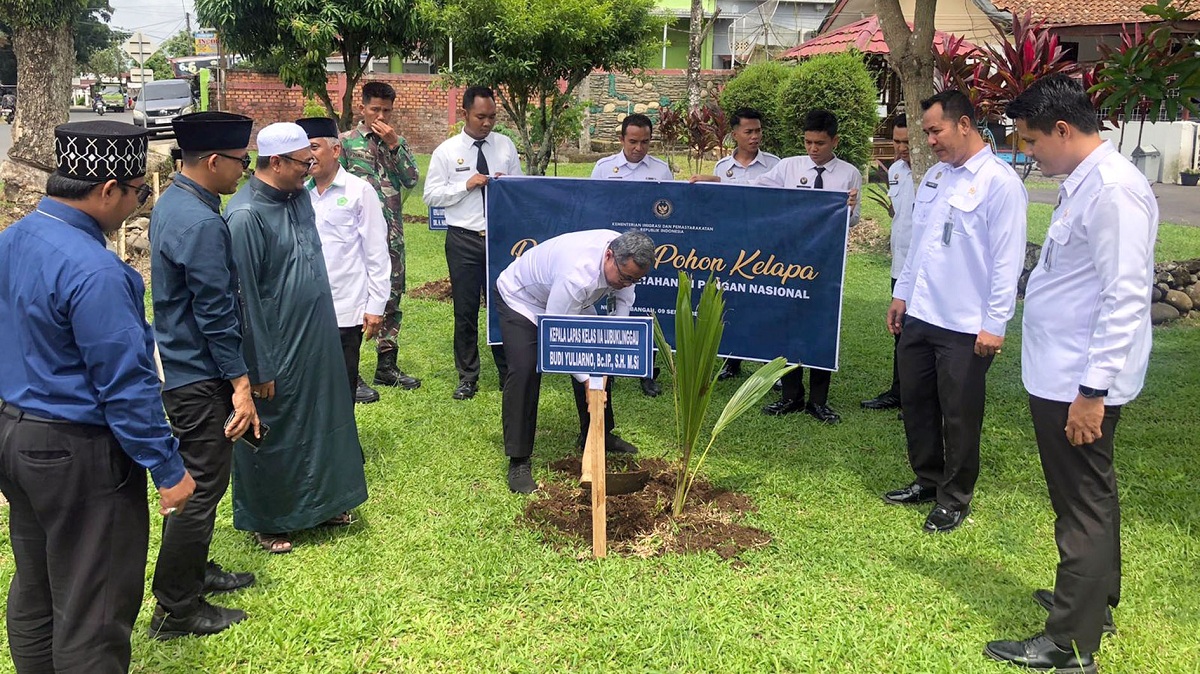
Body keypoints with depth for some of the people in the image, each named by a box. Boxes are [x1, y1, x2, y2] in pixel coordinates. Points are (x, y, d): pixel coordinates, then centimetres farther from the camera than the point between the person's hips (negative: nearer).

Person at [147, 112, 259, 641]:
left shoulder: (171, 202, 8)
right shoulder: (201, 224, -24)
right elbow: (216, 314, -23)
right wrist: (241, 385, -17)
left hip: (181, 365, 10)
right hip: (201, 375, -10)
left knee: (196, 479, 21)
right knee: (202, 486, 0)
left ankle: (193, 572, 37)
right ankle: (176, 610, 10)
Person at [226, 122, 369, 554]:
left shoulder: (299, 197, 4)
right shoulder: (246, 215, -21)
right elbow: (245, 297, -20)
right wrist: (260, 369, -18)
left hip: (318, 340, 8)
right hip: (277, 350, -8)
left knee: (322, 420, 19)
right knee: (272, 437, 9)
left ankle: (321, 502, 37)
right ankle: (266, 522, 27)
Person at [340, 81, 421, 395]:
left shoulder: (397, 142, 12)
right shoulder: (345, 142, 0)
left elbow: (412, 180, 0)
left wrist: (394, 145, -9)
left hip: (392, 235, 5)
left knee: (391, 299, 11)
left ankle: (386, 366, 22)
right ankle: (350, 374, 3)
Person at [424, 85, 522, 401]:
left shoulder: (506, 146, 6)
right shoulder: (447, 151, 1)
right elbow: (431, 195, -2)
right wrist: (467, 185, -13)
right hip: (464, 239, -1)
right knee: (465, 310, 5)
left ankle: (508, 373, 18)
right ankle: (468, 377, 18)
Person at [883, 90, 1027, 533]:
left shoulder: (999, 182, -14)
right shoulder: (935, 175, 10)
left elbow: (1007, 260, -15)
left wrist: (995, 324, -16)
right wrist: (902, 293, 16)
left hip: (965, 326, -7)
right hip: (919, 315, 7)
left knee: (960, 414, 6)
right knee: (916, 401, 16)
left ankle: (955, 498, 22)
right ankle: (927, 481, 34)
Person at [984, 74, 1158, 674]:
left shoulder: (1113, 190, -20)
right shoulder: (1082, 182, 10)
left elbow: (1126, 298, -23)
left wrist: (1092, 391, -22)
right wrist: (1084, 384, 19)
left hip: (1079, 385, -10)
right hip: (1061, 376, 10)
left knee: (1083, 504, 1)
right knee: (1090, 496, 22)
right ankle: (1093, 600, 40)